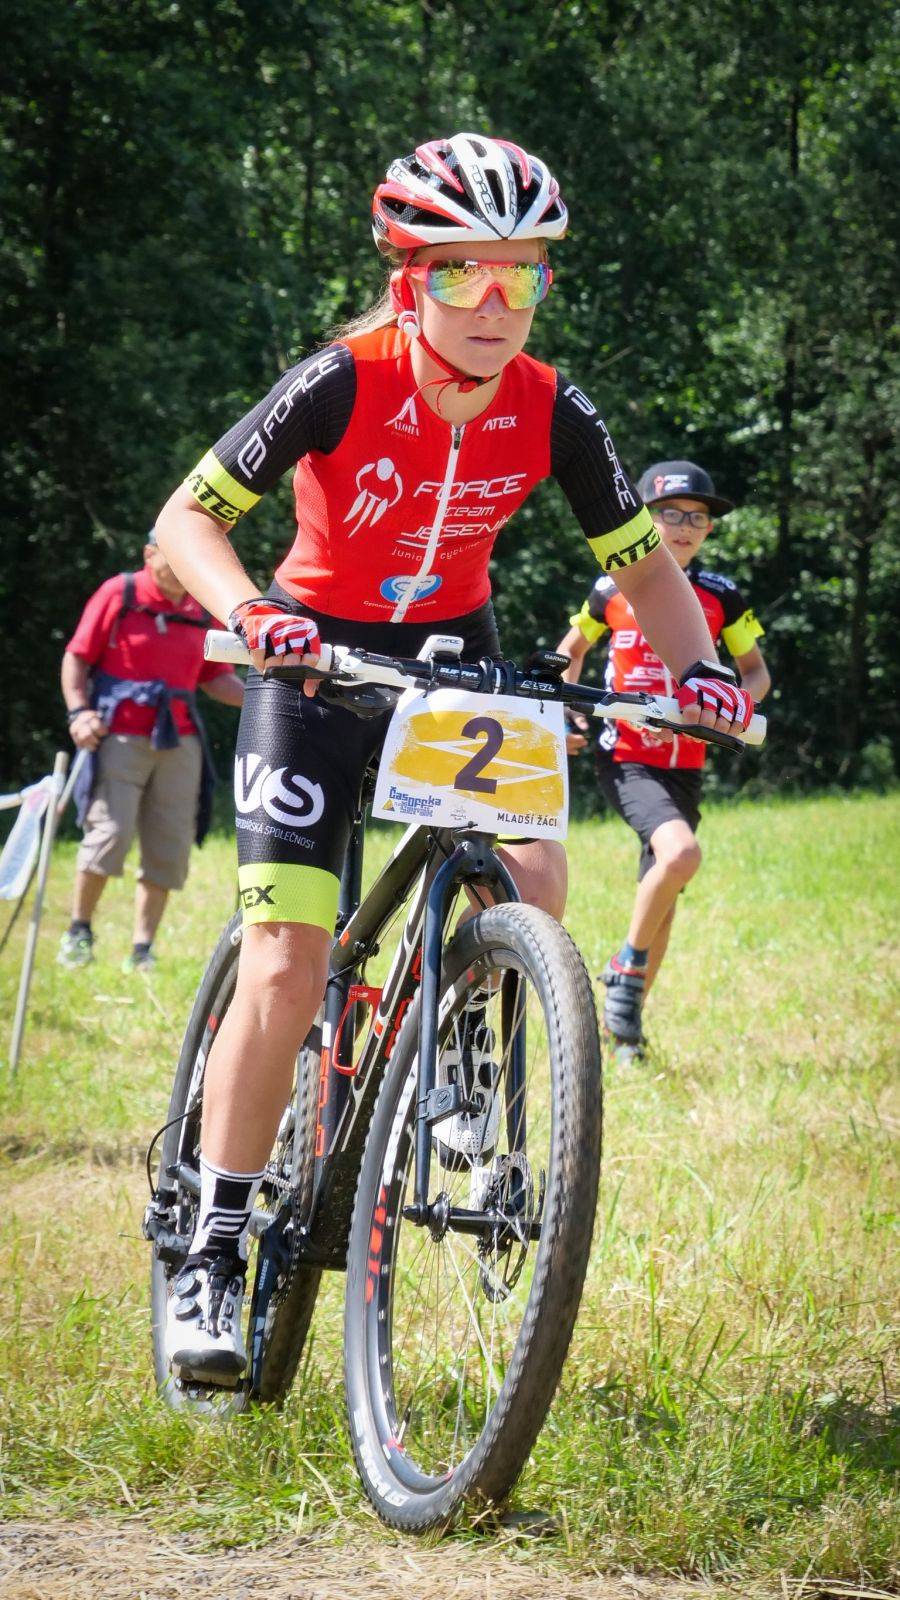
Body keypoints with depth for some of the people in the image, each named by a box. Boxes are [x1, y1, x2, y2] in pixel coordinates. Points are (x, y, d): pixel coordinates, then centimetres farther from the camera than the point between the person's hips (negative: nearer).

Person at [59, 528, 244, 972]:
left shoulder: (201, 612, 13)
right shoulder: (119, 595, -1)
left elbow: (216, 678, 18)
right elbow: (76, 658, 0)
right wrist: (78, 711, -13)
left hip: (178, 742, 5)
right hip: (120, 738, -5)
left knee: (169, 850, 0)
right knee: (111, 831, -16)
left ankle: (142, 952, 7)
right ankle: (79, 931, 3)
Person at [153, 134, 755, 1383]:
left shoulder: (550, 412, -14)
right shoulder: (343, 385, -22)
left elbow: (643, 566, -6)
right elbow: (187, 518, -22)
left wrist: (697, 667, -25)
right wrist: (250, 611, -41)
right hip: (319, 659, -3)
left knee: (534, 876, -23)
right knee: (287, 964, -14)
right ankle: (214, 1253, -4)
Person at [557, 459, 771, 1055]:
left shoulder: (721, 597, 1)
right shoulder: (613, 591, -1)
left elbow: (757, 673, 9)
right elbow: (572, 652, 17)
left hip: (684, 765, 3)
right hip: (625, 758, -3)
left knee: (662, 892, 10)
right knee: (681, 854, -28)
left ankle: (630, 1014, 27)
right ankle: (628, 965, -7)